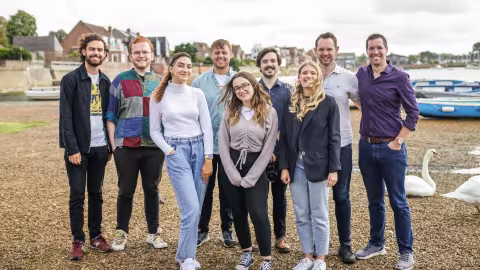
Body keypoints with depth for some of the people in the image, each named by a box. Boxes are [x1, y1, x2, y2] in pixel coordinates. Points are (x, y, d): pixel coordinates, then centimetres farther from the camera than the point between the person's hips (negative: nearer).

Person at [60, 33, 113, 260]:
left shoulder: (105, 82, 10)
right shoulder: (71, 80, -5)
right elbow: (66, 117, -10)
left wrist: (110, 146, 7)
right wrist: (72, 148, -15)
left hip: (100, 147, 4)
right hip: (78, 147, -4)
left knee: (96, 193, 11)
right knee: (77, 194, 1)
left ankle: (96, 236, 22)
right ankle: (77, 241, 11)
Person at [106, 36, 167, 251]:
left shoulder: (161, 82, 9)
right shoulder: (120, 80, 3)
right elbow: (110, 115, 4)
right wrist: (113, 144, -2)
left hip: (154, 146, 1)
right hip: (126, 146, -1)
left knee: (152, 190, 9)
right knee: (126, 191, 7)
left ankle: (153, 233, 22)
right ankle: (121, 233, 23)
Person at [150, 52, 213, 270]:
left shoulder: (197, 94, 5)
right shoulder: (158, 96, 0)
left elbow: (207, 128, 3)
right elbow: (154, 131, 4)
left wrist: (208, 159, -3)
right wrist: (170, 152, -8)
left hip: (199, 149, 3)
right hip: (176, 151, -3)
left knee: (196, 208, 6)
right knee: (190, 208, -13)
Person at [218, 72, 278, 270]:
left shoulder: (269, 112, -5)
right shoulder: (230, 112, 3)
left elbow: (268, 148, -7)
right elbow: (223, 144, -1)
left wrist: (249, 178, -11)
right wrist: (233, 175, -10)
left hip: (256, 168, -3)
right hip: (233, 167, 3)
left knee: (258, 214, -9)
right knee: (238, 214, 10)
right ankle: (246, 253, 28)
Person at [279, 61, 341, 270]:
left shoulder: (328, 103, -2)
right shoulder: (291, 103, 8)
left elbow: (334, 138, -4)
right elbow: (284, 137, 7)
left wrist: (334, 169, -9)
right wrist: (284, 166, 1)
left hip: (318, 166, -4)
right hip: (295, 166, 4)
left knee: (319, 216, 6)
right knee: (301, 215, 10)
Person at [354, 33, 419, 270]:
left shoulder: (399, 77, -7)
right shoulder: (361, 74, 5)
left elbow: (413, 112, -6)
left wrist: (399, 141, -10)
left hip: (391, 148, -4)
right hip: (366, 146, 4)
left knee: (398, 202, 3)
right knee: (374, 200, 16)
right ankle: (376, 244, 31)